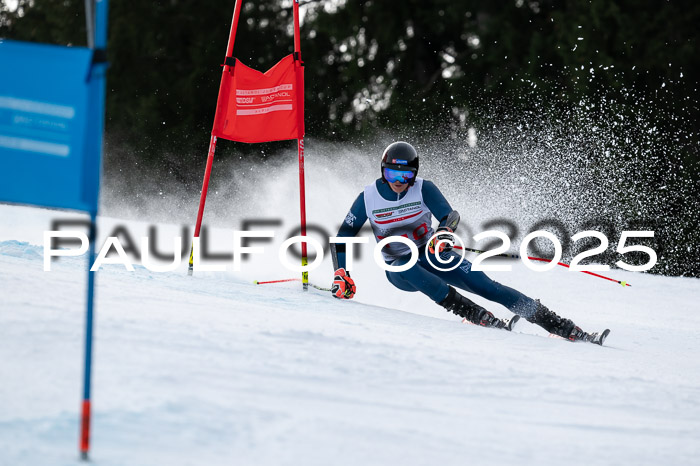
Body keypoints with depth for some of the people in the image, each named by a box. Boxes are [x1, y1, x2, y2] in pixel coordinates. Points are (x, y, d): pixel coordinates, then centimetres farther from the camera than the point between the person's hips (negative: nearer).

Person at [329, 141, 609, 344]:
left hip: (433, 255, 0)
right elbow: (342, 238, -2)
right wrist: (341, 275, -15)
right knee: (410, 269, -38)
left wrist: (444, 232, -48)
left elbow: (449, 215, -25)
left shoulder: (423, 189, -11)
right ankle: (485, 320, -44)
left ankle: (570, 331, -24)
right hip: (398, 269, 0)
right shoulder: (368, 198, -10)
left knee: (486, 286, -19)